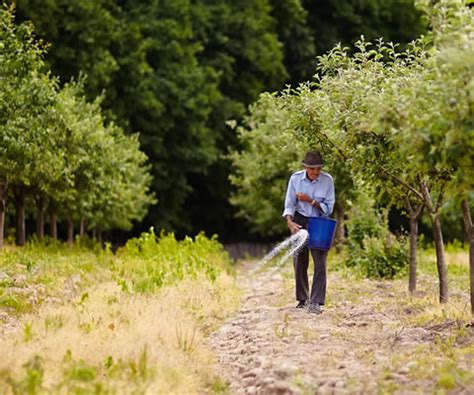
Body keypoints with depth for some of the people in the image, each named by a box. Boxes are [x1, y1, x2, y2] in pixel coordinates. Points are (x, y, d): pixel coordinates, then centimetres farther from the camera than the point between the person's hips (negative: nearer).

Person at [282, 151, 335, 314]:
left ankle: (316, 302, -15)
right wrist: (289, 221, -25)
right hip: (300, 221, 2)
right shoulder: (296, 178, -11)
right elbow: (289, 204, -7)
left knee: (320, 262, -12)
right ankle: (302, 299, 22)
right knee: (300, 262, 8)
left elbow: (328, 208, -9)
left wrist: (310, 201, -22)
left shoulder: (327, 180, -14)